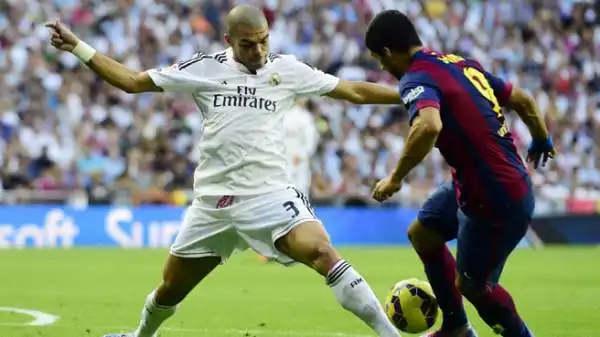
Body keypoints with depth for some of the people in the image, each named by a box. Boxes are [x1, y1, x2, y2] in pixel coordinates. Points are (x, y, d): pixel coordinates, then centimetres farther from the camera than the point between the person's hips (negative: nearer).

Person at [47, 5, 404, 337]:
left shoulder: (287, 70, 1)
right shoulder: (205, 68, 2)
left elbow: (354, 91, 5)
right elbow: (132, 81, 7)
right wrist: (77, 47, 2)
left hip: (269, 194, -2)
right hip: (213, 200, 2)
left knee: (322, 252, -27)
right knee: (171, 288, 14)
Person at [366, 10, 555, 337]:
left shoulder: (416, 79, -19)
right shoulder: (461, 63, 7)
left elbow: (429, 126, -41)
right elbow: (522, 100, 14)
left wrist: (396, 178, -28)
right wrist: (541, 141, 33)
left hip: (495, 203, -9)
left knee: (472, 285, 11)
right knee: (421, 233, 23)